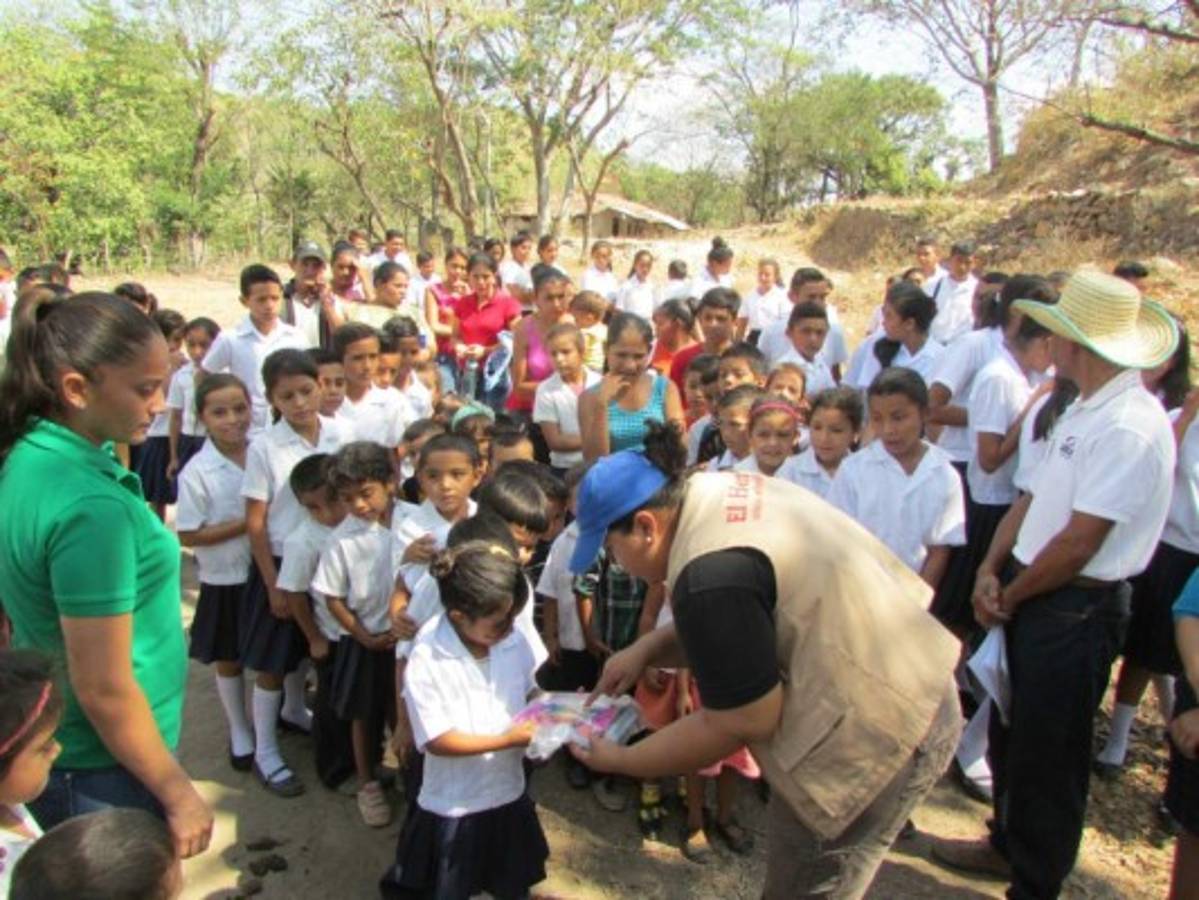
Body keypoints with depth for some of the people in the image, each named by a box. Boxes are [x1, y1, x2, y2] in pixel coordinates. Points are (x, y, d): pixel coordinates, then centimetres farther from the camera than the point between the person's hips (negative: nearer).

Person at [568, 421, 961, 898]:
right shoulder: (717, 490, 1)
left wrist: (619, 761, -6)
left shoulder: (710, 576, -28)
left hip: (878, 732, -9)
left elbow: (740, 724, -18)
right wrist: (645, 649, 5)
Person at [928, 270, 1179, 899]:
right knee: (1011, 730, 23)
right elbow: (1032, 498, 9)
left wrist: (1010, 596, -10)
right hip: (1034, 595, 9)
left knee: (1048, 754, 7)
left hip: (1077, 610, -9)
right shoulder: (1086, 410, 8)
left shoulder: (1128, 427, -23)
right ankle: (1008, 843, 45)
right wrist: (991, 571, -2)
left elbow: (1079, 542, -23)